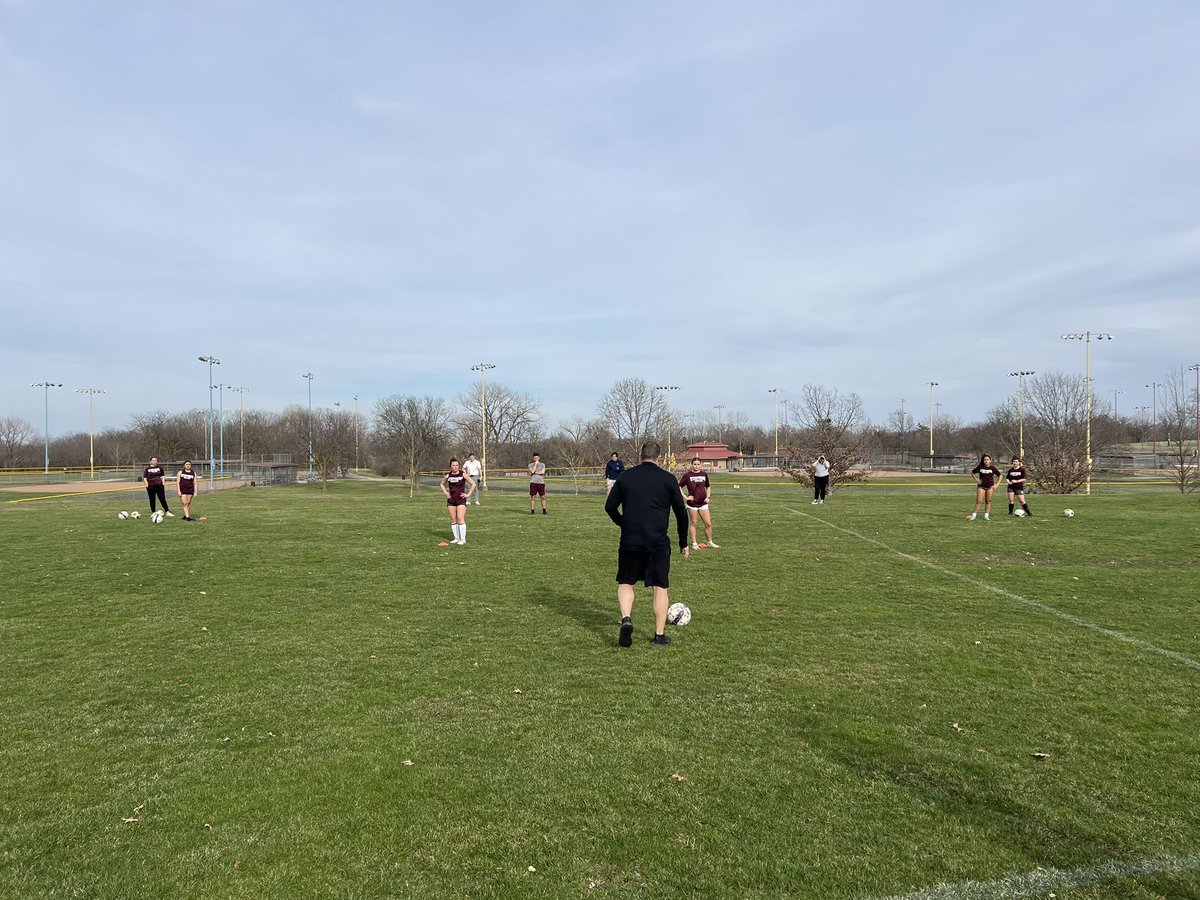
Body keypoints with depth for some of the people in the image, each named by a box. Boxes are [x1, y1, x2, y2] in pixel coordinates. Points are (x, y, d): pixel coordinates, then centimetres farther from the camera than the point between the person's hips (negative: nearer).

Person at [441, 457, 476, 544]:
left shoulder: (463, 474, -6)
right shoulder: (448, 476, 3)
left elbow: (473, 484, -2)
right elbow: (442, 484, 22)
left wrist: (468, 494, -6)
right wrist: (445, 493, 8)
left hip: (461, 499, -4)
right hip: (451, 500, 4)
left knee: (460, 519, -13)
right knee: (453, 520, 5)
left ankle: (463, 539, -7)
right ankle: (456, 538, 16)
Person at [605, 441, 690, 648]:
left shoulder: (625, 476, 5)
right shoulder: (668, 479, 1)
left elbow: (609, 507, 6)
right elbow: (681, 513, 3)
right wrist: (684, 542, 14)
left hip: (629, 541, 1)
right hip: (658, 543, -1)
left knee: (625, 583, 16)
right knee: (660, 588, 10)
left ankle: (626, 619, -7)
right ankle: (659, 636, 13)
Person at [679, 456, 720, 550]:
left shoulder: (704, 474, 7)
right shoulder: (687, 475, -5)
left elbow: (708, 487, 20)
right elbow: (679, 487, -2)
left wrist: (708, 497, 8)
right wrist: (685, 497, -8)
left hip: (703, 503, 3)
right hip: (692, 503, -3)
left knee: (708, 524, 3)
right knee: (693, 523, 4)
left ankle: (710, 542, 18)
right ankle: (694, 543, 13)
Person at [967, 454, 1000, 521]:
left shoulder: (993, 468, -2)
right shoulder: (980, 467, -1)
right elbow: (972, 472, 13)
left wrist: (996, 485, 0)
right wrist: (976, 479, 1)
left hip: (990, 486, 1)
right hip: (981, 486, -1)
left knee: (988, 501, 5)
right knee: (979, 501, -7)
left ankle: (986, 515, 12)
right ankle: (973, 515, -6)